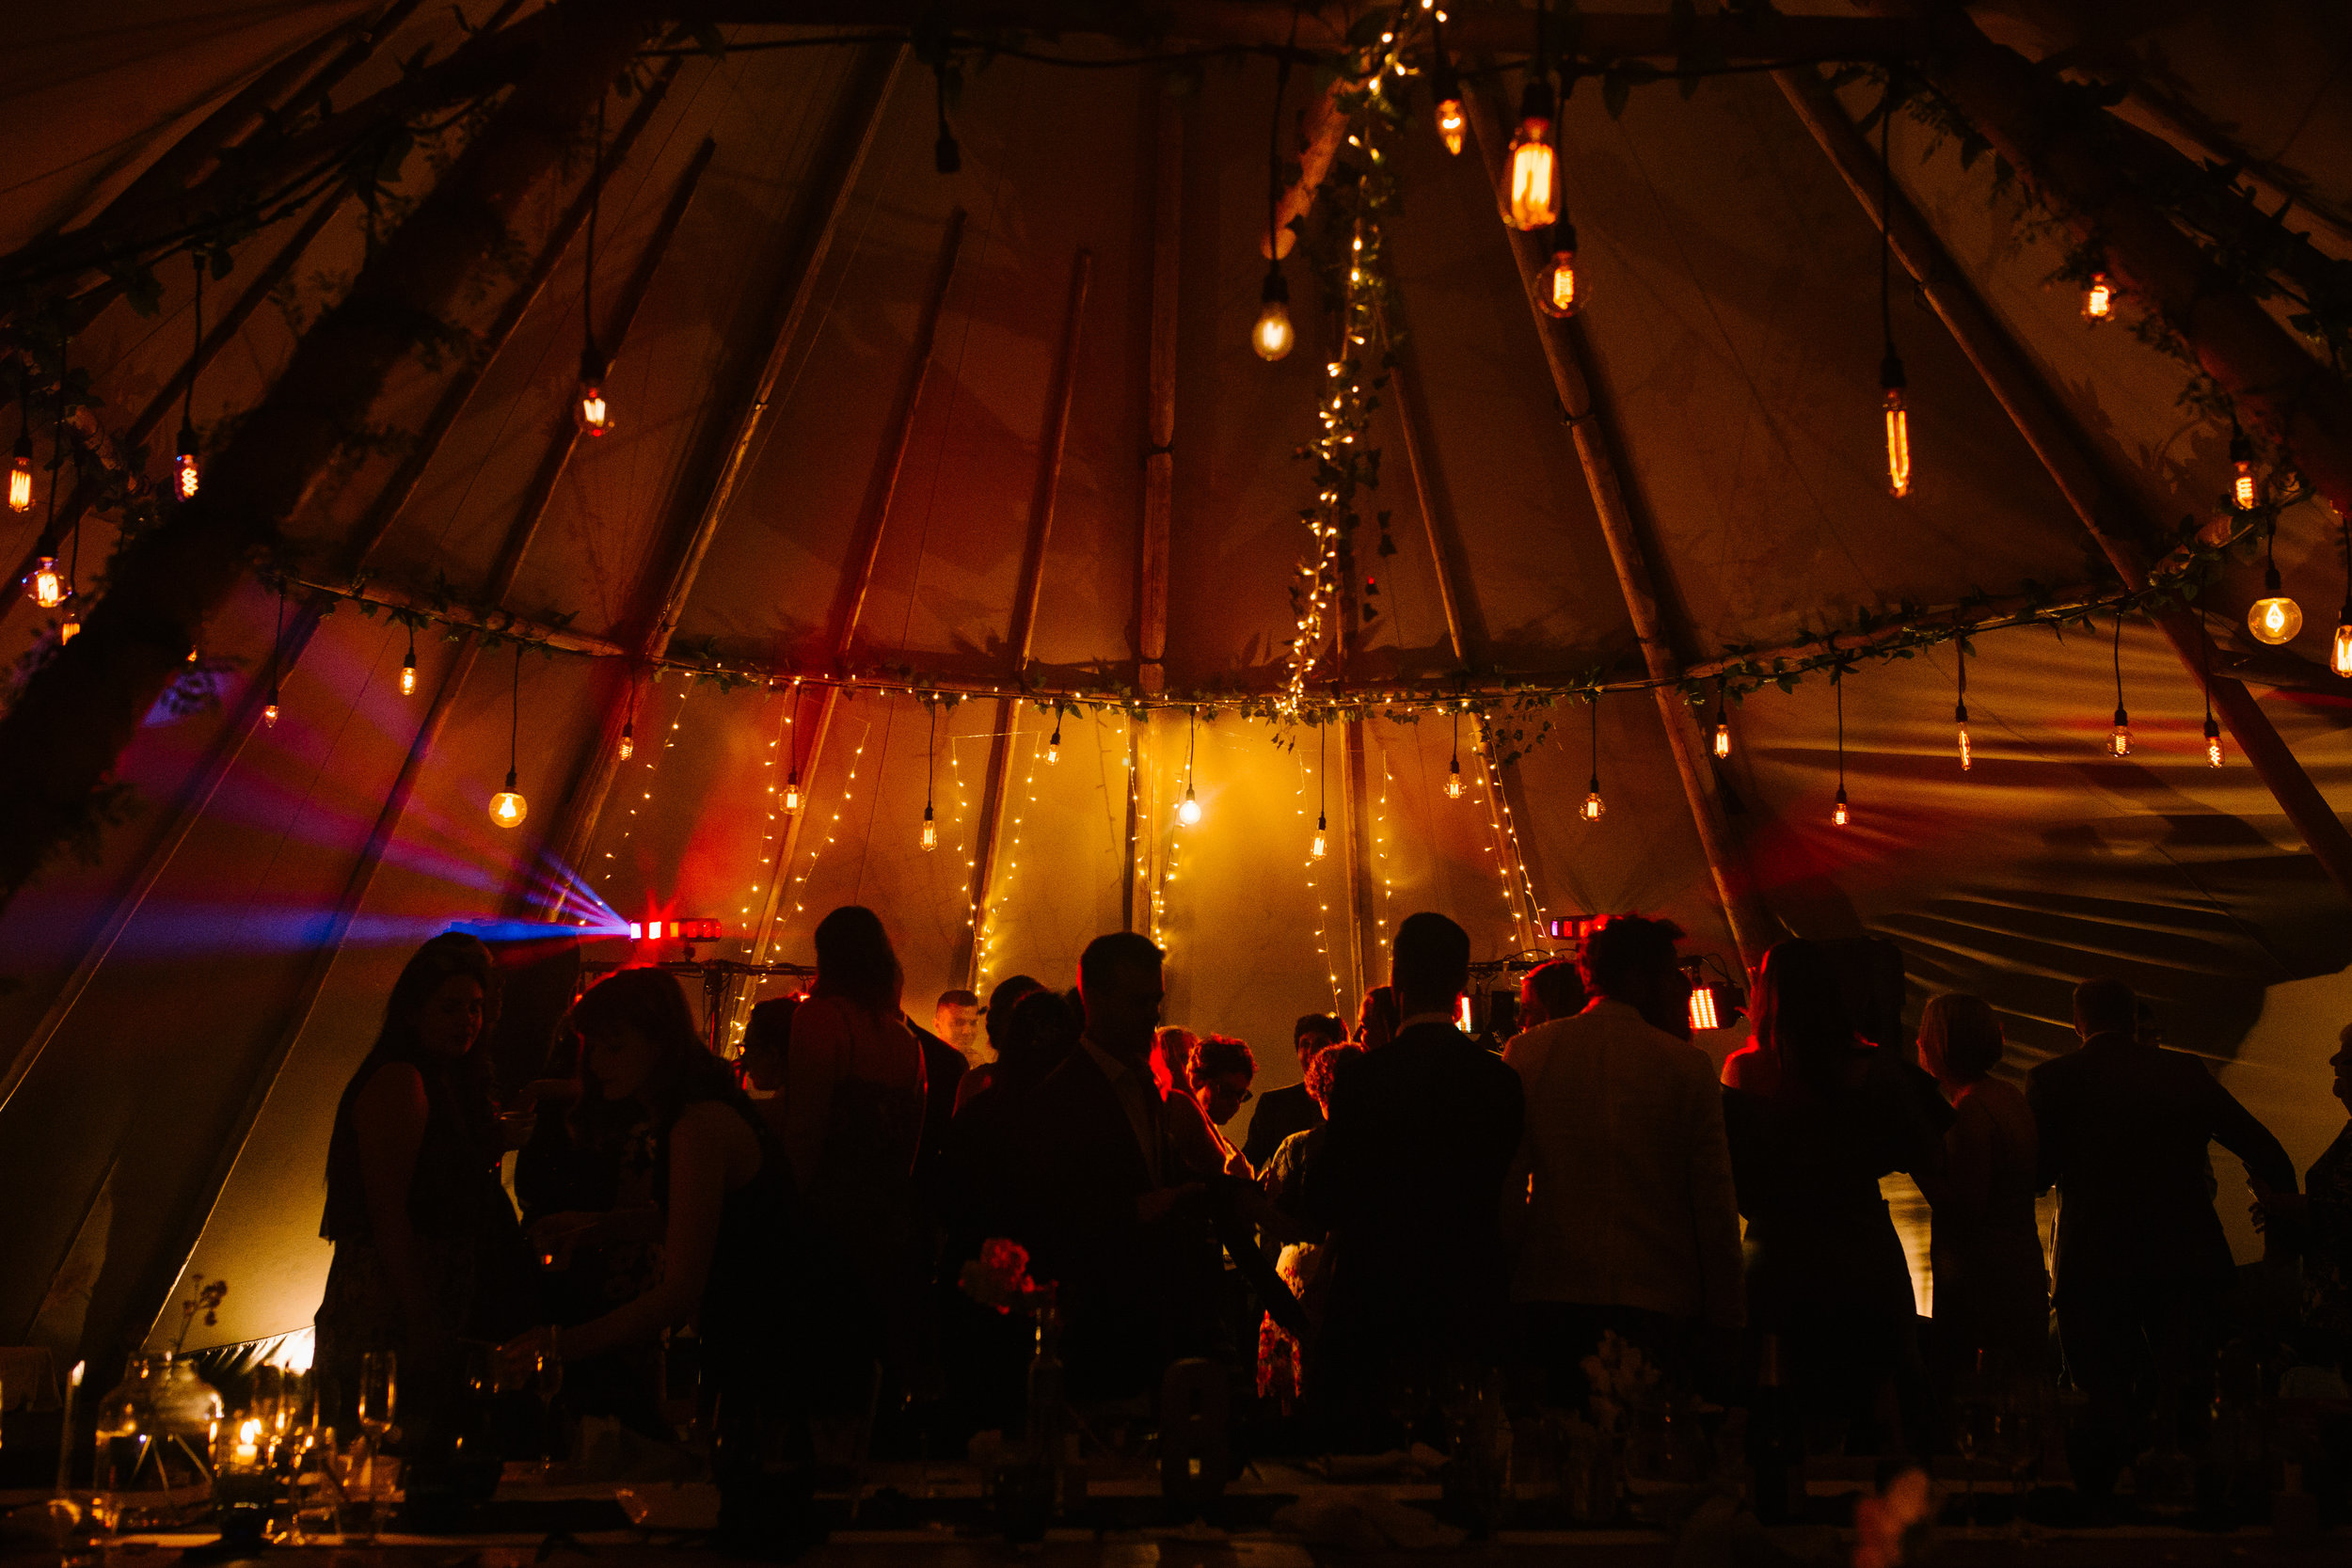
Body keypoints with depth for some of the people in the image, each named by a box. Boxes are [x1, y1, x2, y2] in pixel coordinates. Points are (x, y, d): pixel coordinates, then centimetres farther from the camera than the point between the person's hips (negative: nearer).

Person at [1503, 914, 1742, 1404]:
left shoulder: (1526, 1051, 0)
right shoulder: (1688, 1065, -4)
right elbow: (1716, 1203, -3)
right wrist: (1725, 1322, 5)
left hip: (1550, 1295, 2)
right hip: (1661, 1304, -2)